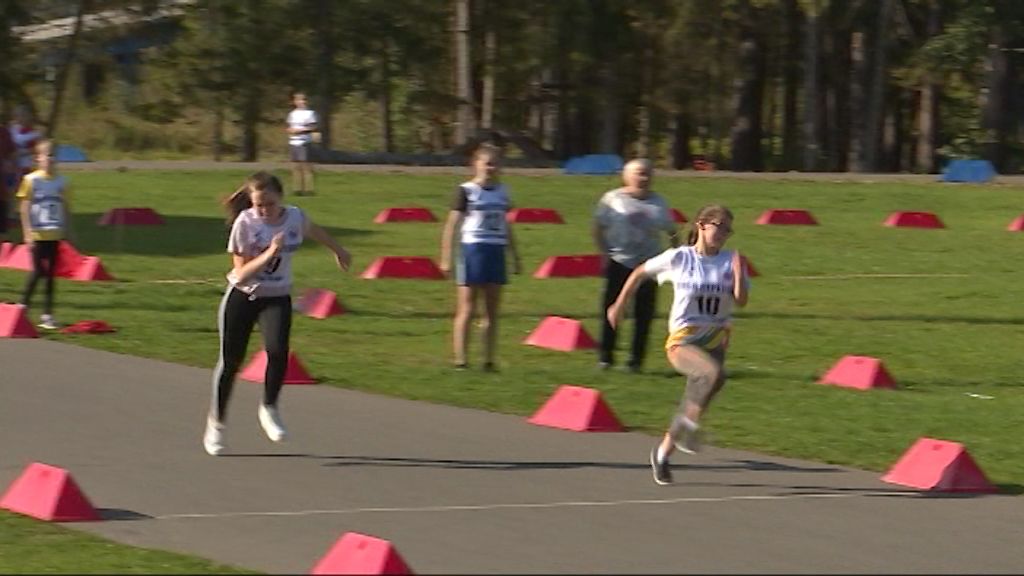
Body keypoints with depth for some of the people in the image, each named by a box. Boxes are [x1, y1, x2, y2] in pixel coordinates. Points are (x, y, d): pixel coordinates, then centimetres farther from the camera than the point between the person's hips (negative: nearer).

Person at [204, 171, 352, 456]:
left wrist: (338, 250, 31)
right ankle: (217, 422, 22)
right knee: (231, 360, 2)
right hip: (242, 297, -1)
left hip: (277, 297, 1)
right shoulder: (245, 223, -19)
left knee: (278, 351, -23)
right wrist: (269, 253, -34)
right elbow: (241, 274, -20)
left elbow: (315, 231, 16)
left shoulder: (295, 217, -10)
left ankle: (269, 408, 1)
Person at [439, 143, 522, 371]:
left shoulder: (502, 191, 12)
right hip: (473, 250, -5)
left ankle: (489, 361, 12)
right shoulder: (466, 191, -3)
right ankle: (460, 361, -3)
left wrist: (515, 257, 22)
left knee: (492, 312, 6)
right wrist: (446, 258, -10)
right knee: (466, 311, -4)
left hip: (496, 253, 5)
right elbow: (452, 224, -4)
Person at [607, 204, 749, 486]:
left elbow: (741, 301, -7)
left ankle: (663, 452, 32)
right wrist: (619, 305, 12)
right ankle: (690, 424, -11)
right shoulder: (679, 258, -5)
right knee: (715, 373, -33)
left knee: (693, 404, 8)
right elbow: (640, 273, 8)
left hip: (715, 342, 4)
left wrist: (739, 274, -23)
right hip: (683, 342, -4)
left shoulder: (730, 261, 2)